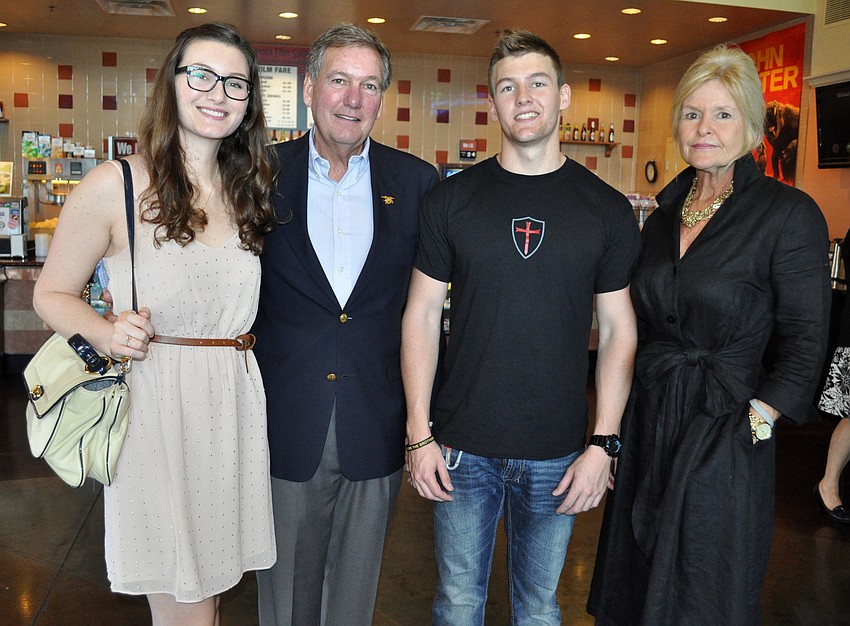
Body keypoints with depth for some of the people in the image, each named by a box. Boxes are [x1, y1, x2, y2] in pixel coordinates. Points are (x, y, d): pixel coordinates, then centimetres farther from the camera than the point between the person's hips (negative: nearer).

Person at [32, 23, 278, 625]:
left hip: (234, 408, 5)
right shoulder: (114, 185, -8)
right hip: (156, 409, -5)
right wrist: (106, 332, -19)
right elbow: (52, 294, -1)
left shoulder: (249, 190, 9)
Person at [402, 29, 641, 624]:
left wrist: (603, 444, -4)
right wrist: (419, 435, -5)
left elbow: (619, 330, 2)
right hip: (461, 447, 0)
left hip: (559, 455, 0)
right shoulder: (451, 199, -1)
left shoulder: (608, 210, 0)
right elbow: (422, 316, 0)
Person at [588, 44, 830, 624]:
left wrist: (755, 419, -13)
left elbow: (804, 339, -9)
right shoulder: (665, 214, 8)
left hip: (725, 432, -5)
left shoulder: (789, 213, -10)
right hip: (649, 423, 6)